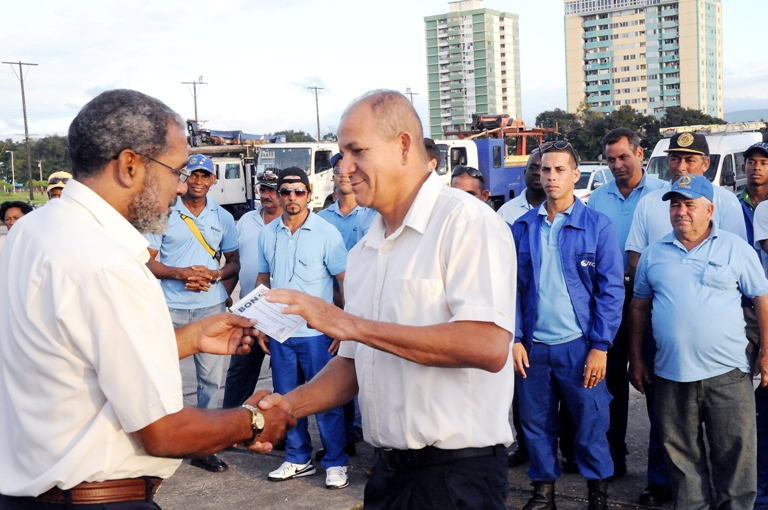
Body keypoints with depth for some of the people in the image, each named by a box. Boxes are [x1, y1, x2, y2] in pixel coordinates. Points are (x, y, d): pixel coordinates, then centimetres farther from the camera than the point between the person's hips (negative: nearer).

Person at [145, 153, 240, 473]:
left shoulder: (223, 218, 10)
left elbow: (234, 261, 13)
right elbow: (148, 262, 0)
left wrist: (215, 275, -8)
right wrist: (180, 273, -16)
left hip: (211, 307, 2)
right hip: (171, 309, -2)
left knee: (211, 378, 5)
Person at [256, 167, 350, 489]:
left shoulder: (326, 232, -6)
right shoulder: (267, 233, 6)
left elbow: (345, 281, -5)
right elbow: (263, 280, 15)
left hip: (317, 332, -4)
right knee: (287, 399, 12)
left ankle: (335, 462, 15)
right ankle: (298, 459, 26)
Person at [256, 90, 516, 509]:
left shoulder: (466, 221, -13)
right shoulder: (364, 251, 12)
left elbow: (488, 347, -26)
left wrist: (353, 325, -23)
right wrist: (290, 405, -3)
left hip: (456, 473, -7)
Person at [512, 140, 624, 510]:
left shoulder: (598, 226, -2)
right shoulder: (522, 227, 5)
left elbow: (611, 290, -4)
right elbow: (511, 287, 6)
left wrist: (600, 347, -9)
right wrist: (514, 339, -2)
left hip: (579, 345, -2)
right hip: (533, 347, 3)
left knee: (591, 424, 4)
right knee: (536, 424, 11)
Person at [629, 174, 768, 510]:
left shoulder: (735, 249, 2)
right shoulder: (654, 254, 9)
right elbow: (639, 306, 14)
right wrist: (635, 357, 11)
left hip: (727, 375, -2)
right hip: (671, 376, 2)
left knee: (735, 454, 4)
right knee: (682, 457, 11)